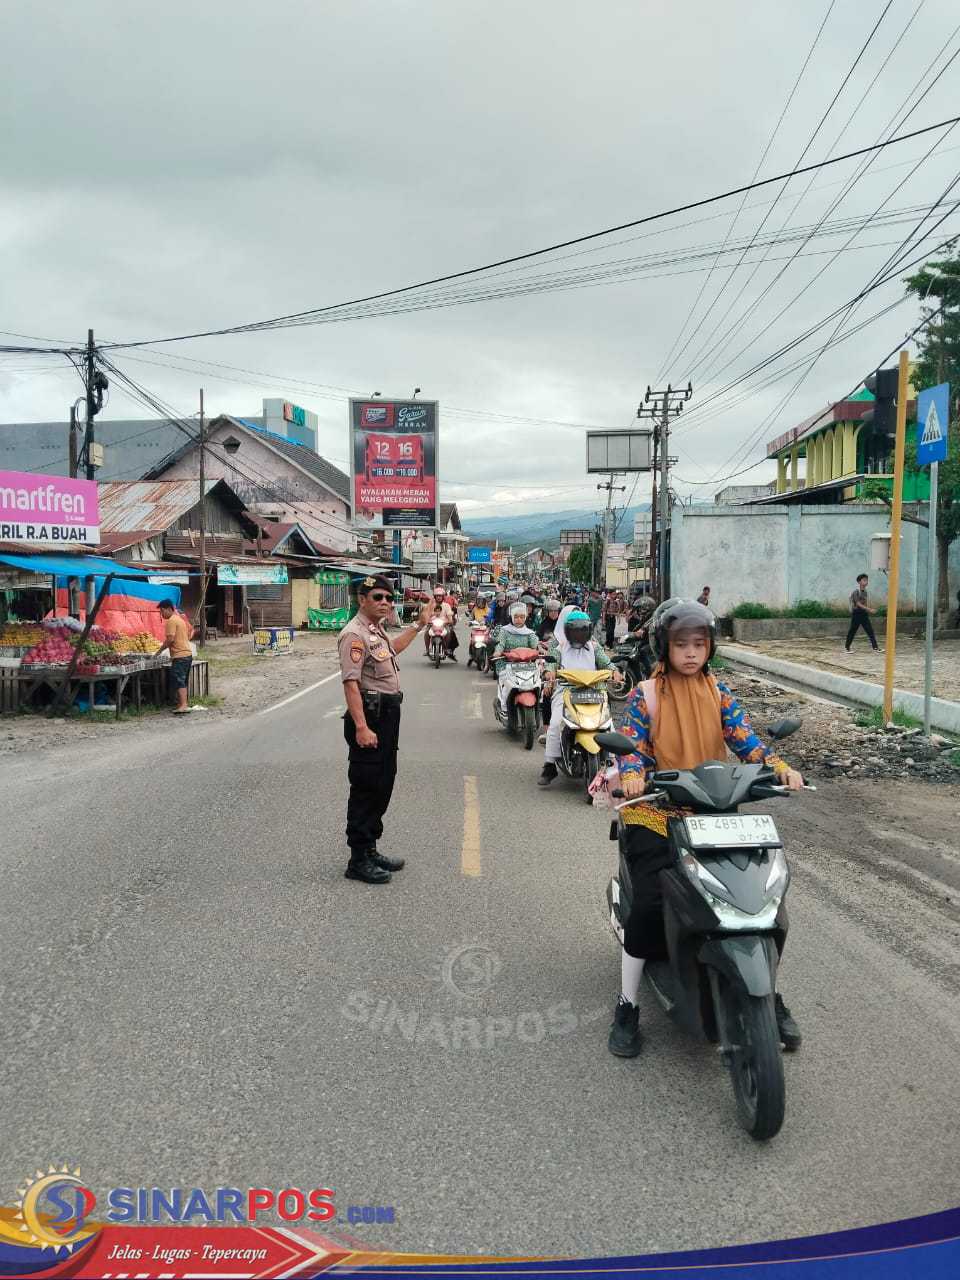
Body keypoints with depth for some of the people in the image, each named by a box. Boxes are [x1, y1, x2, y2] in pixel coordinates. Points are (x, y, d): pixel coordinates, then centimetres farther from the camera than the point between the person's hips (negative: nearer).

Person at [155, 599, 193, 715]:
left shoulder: (171, 621, -10)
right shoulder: (180, 619, 19)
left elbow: (170, 639, -18)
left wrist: (159, 651, -7)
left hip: (180, 656, -10)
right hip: (188, 654, 10)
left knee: (179, 681, -12)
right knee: (183, 681, 13)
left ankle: (183, 706, -19)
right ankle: (181, 704, 17)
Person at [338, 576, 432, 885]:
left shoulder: (376, 630, 15)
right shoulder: (355, 634, -16)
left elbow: (392, 648, 39)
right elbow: (351, 683, -24)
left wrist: (419, 624, 39)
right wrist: (361, 728, -31)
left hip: (388, 716, 10)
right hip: (369, 717, -10)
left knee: (383, 786, 15)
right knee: (366, 788, -5)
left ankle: (370, 849, 26)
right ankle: (358, 861, 2)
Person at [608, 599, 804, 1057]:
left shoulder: (719, 693, 9)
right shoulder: (645, 694, 0)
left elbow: (744, 740, 2)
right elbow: (632, 746, -6)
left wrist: (781, 767, -16)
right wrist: (631, 776, -28)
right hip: (657, 813, -3)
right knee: (649, 903, -15)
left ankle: (770, 995, 20)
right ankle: (627, 1008, 3)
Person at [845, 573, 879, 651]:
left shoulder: (865, 592, 9)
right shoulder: (856, 592, -14)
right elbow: (858, 604, -21)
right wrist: (869, 609, -26)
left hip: (864, 613, 6)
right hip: (856, 613, -6)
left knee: (870, 630, 0)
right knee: (852, 631, 2)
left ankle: (875, 647, 0)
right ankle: (847, 647, 13)